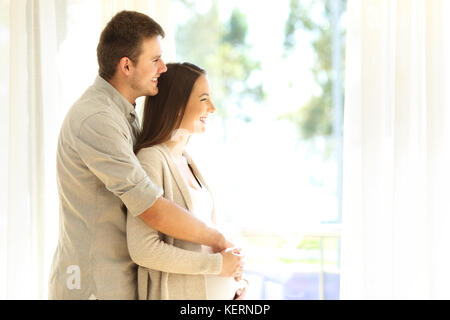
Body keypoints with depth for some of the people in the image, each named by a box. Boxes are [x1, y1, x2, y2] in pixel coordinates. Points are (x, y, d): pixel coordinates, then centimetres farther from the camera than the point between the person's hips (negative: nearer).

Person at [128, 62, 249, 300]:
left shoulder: (185, 160, 11)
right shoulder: (151, 159, -14)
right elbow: (143, 249, -21)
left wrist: (233, 280, 3)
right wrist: (216, 264, -15)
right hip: (179, 294, -7)